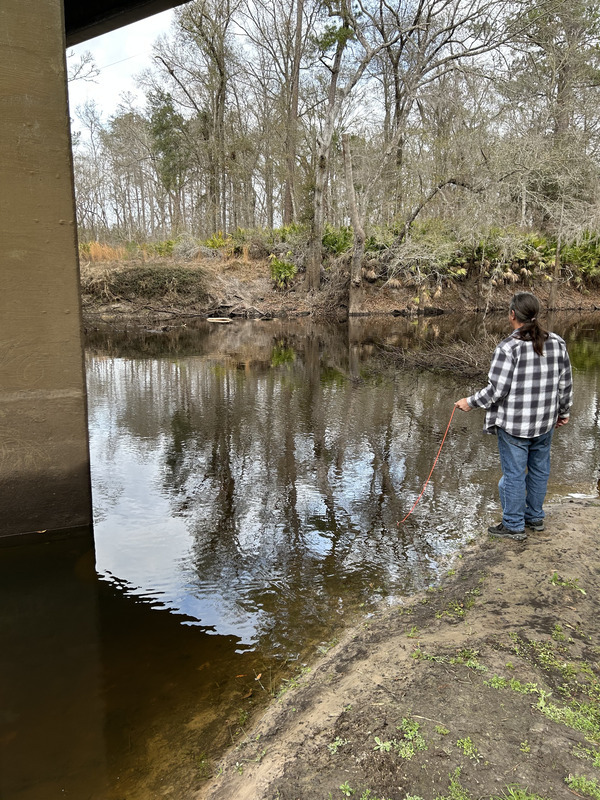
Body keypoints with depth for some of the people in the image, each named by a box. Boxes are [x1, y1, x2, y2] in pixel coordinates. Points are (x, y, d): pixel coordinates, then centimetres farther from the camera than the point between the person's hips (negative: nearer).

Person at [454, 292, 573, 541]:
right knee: (539, 469, 20)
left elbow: (497, 390, -19)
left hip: (513, 426, -6)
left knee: (514, 473, 6)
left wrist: (470, 402, -4)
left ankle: (514, 526, 19)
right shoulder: (557, 343, -1)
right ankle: (535, 517, 36)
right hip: (545, 422, 6)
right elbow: (566, 384, 6)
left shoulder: (508, 348, -19)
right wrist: (563, 411, 21)